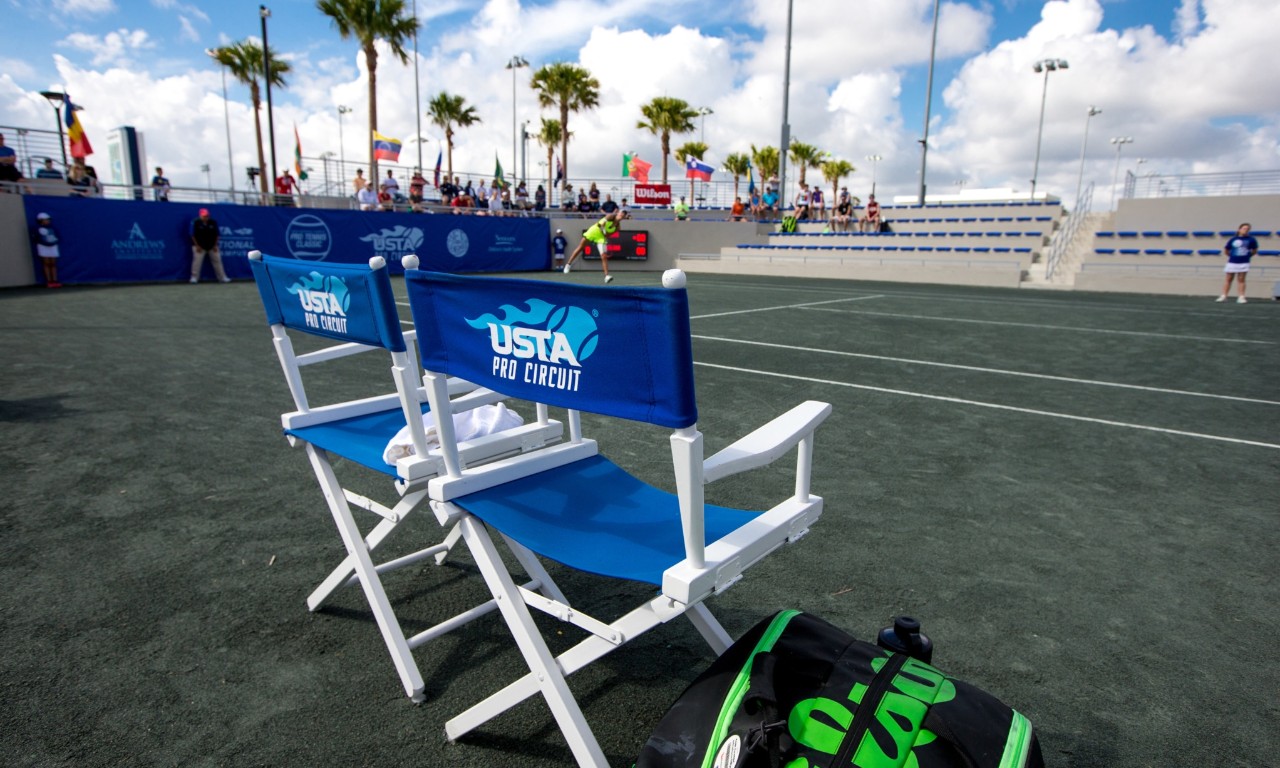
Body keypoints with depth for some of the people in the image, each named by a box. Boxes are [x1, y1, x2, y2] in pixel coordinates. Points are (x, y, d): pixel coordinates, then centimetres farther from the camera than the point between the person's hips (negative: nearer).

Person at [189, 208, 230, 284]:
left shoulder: (213, 222, -3)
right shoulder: (195, 222, -10)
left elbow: (217, 234, 4)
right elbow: (193, 235, -6)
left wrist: (215, 245, -1)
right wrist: (197, 246, -11)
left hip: (212, 246, 3)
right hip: (199, 246, -3)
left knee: (217, 260, 4)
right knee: (197, 260, -10)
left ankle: (222, 277, 10)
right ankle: (194, 277, -3)